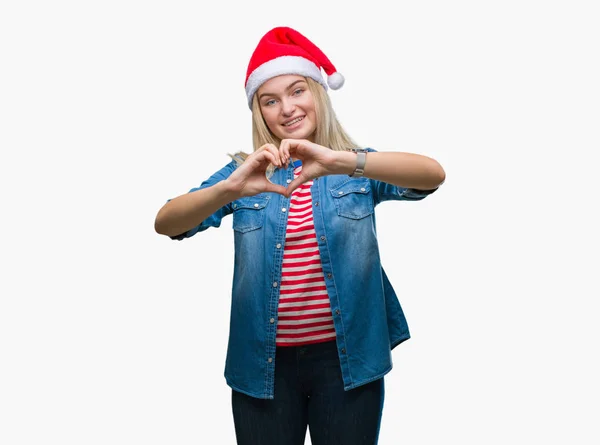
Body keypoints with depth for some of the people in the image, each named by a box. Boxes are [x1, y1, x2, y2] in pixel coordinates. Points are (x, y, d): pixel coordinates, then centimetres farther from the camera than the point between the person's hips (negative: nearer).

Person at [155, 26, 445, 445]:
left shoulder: (359, 169, 0)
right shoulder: (245, 173, 2)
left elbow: (434, 174, -18)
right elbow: (166, 223, -11)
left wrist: (340, 161, -32)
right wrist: (230, 189, -29)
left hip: (347, 359, 0)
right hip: (264, 363, 1)